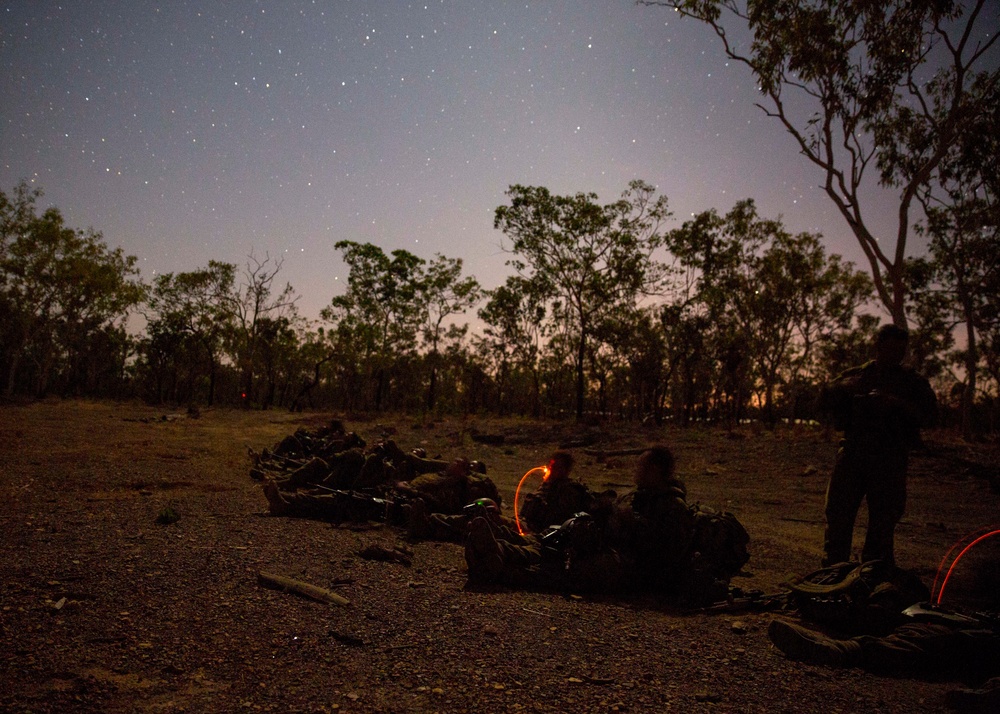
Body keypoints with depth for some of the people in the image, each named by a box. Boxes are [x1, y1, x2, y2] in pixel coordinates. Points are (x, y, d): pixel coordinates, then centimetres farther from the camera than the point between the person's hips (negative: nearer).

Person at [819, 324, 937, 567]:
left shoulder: (912, 381, 10)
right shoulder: (855, 376, 15)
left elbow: (929, 414, -3)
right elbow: (825, 403, 10)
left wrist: (896, 404, -18)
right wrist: (844, 388, -9)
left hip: (889, 461, -1)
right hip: (852, 454, 1)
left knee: (883, 521, 2)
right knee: (838, 515, -1)